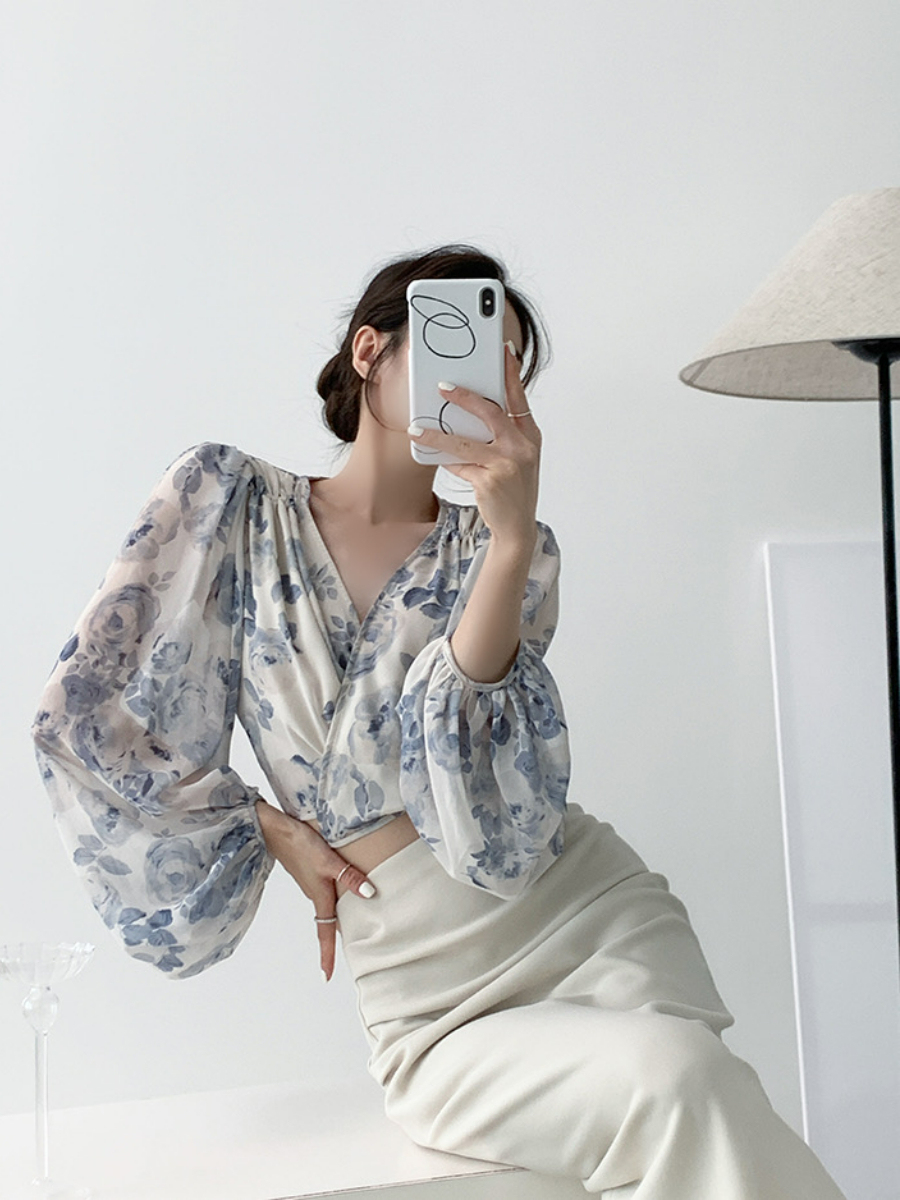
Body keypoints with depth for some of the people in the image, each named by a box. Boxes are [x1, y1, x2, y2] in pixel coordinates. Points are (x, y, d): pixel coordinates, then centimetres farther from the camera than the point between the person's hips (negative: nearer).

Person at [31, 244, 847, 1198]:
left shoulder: (504, 545, 10)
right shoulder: (229, 500, 6)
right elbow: (84, 715, 3)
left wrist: (511, 535, -22)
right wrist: (272, 830, 2)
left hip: (589, 908, 3)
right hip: (432, 1003, -2)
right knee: (682, 1081, -28)